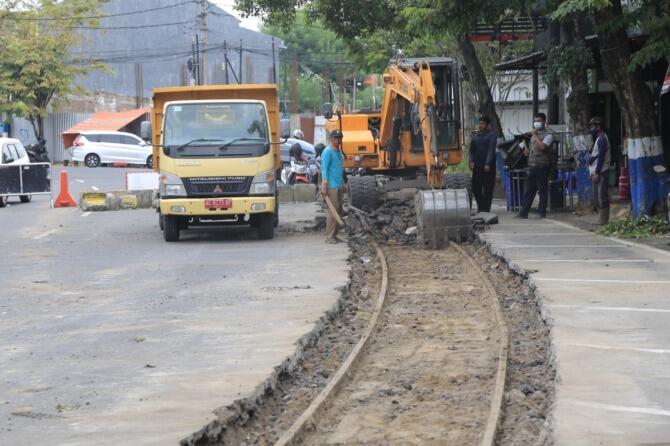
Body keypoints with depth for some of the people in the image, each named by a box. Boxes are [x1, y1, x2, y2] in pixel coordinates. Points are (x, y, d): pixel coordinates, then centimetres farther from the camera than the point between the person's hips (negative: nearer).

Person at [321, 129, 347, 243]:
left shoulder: (339, 152, 18)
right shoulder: (328, 152, -9)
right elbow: (324, 169, -14)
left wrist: (344, 183, 24)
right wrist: (324, 186, -19)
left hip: (339, 186, 9)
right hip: (331, 186, -9)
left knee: (339, 211, 8)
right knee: (333, 210, -10)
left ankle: (334, 235, 13)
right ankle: (329, 236, -8)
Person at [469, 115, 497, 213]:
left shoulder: (491, 135, -3)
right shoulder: (476, 136, 15)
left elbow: (491, 150, -12)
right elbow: (472, 150, 16)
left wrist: (488, 164, -20)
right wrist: (471, 161, 1)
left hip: (488, 167, -5)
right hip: (477, 166, 5)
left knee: (488, 189, -2)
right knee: (475, 188, 5)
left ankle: (486, 209, 3)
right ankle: (480, 206, 20)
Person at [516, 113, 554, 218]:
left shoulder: (548, 135, -6)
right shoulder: (534, 134, 20)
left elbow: (542, 146, -22)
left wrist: (535, 135, -15)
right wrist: (528, 152, 8)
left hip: (542, 166, -7)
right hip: (532, 165, 7)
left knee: (543, 190, -1)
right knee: (529, 189, 6)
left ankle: (542, 212, 4)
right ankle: (524, 212, 5)